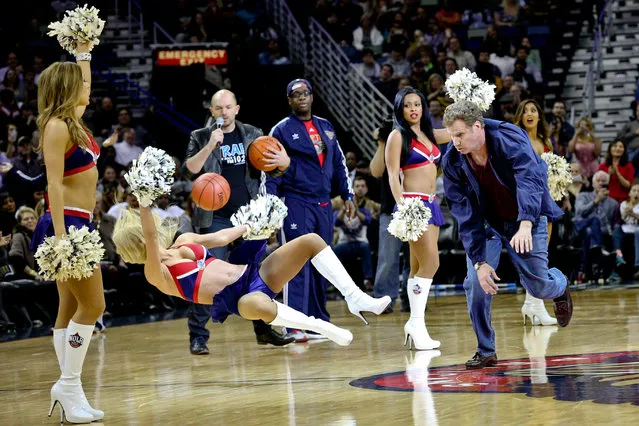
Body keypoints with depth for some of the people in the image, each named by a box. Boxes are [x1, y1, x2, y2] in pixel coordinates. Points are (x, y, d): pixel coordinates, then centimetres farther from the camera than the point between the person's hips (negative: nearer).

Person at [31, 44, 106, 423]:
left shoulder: (74, 120, 12)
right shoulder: (57, 126, -13)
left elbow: (83, 86, 35)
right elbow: (55, 184, -20)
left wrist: (84, 51, 36)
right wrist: (60, 237, -26)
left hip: (81, 224, 9)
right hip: (67, 222, -9)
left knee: (71, 309, 7)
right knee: (92, 305, -10)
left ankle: (70, 391, 8)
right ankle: (69, 384, -6)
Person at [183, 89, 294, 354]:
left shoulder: (252, 135, 10)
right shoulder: (201, 137, 2)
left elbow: (273, 170, 13)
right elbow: (189, 170, -12)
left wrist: (283, 163, -10)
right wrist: (209, 147, -25)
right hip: (216, 218, -3)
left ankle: (263, 330, 19)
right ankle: (198, 336, -5)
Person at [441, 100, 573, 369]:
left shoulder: (510, 138, -28)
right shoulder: (452, 162, -17)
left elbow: (530, 179, -42)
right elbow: (466, 217, -15)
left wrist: (526, 225, -58)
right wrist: (479, 262, -23)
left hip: (526, 219, -2)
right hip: (486, 223, 2)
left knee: (538, 287, -3)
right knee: (476, 283, -15)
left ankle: (559, 287, 36)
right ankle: (485, 351, 1)